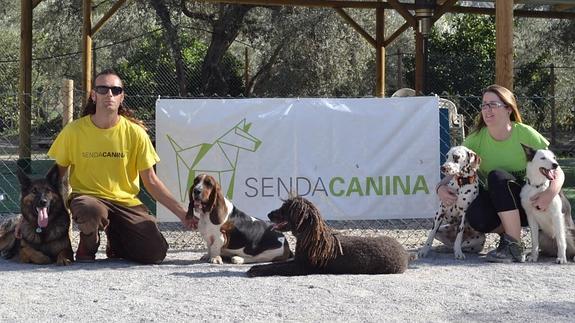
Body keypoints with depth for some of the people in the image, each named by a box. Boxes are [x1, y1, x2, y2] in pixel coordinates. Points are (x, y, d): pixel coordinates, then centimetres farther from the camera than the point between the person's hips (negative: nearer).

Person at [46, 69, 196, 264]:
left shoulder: (135, 132, -3)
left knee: (155, 253, -18)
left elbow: (150, 181, 2)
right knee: (92, 212, -40)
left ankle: (116, 244, 16)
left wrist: (181, 213, -3)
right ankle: (87, 245, -3)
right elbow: (57, 174, 4)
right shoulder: (74, 131, -5)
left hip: (126, 201, 2)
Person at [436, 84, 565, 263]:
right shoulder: (476, 139, -7)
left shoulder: (525, 134, -14)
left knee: (497, 176, -31)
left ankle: (515, 247, -28)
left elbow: (557, 171, -12)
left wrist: (550, 193, -34)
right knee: (476, 216, -32)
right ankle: (507, 233, 1)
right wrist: (441, 187, -31)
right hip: (495, 200, 2)